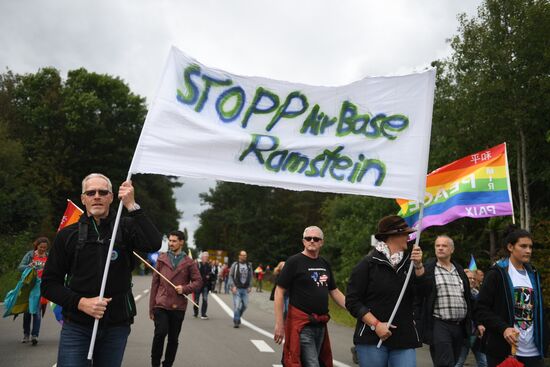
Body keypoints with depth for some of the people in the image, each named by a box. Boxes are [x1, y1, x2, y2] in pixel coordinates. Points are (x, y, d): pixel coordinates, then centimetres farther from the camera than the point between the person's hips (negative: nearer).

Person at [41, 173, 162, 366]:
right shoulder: (68, 235, 3)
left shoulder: (125, 227, 0)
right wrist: (80, 302, -12)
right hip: (77, 327, 0)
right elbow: (49, 283, 4)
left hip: (116, 327, 0)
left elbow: (154, 244, -20)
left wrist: (132, 206, -22)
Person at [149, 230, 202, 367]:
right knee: (160, 332, -17)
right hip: (161, 305, -1)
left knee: (173, 338, 9)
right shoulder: (162, 259, 5)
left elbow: (198, 282, 5)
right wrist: (151, 307, 5)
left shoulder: (189, 262, 3)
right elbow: (154, 283, 6)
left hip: (178, 307, 1)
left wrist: (185, 288, -14)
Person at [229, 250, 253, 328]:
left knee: (245, 305, 4)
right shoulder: (235, 265, -2)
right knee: (237, 306, -7)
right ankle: (236, 321, 6)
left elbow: (250, 277, 13)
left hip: (245, 289, 4)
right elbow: (230, 276, -1)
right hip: (237, 289, -3)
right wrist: (233, 286, -9)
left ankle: (237, 317, 27)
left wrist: (250, 286, 5)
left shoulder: (249, 265, 8)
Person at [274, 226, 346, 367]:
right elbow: (279, 292, -10)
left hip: (321, 325, 7)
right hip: (301, 324, -7)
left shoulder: (325, 264, 11)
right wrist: (279, 323, -15)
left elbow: (334, 292, 17)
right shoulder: (294, 261, -8)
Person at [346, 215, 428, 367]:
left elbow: (423, 291, 1)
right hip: (372, 338, -3)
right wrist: (376, 324, -14)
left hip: (404, 338, 4)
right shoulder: (368, 264, -4)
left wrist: (418, 266, -12)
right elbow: (352, 300, -7)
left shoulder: (409, 262, 10)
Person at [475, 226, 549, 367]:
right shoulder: (496, 274, -5)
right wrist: (503, 328, -21)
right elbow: (481, 309, -8)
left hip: (533, 351, 5)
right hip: (503, 350, -5)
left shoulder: (533, 274, 13)